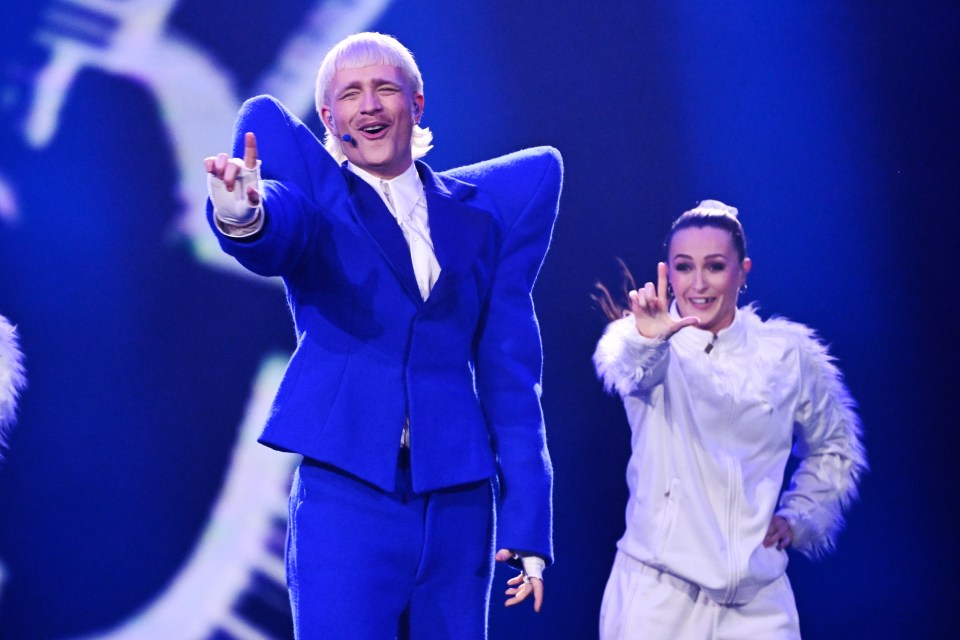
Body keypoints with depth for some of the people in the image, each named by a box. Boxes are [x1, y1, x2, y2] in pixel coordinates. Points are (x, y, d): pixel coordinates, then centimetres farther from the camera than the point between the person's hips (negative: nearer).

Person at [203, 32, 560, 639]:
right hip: (346, 492, -3)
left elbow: (510, 371, 10)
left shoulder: (482, 212, 11)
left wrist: (528, 524, 4)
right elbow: (274, 238, -19)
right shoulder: (314, 194, 5)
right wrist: (243, 215, -44)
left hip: (457, 500, 3)